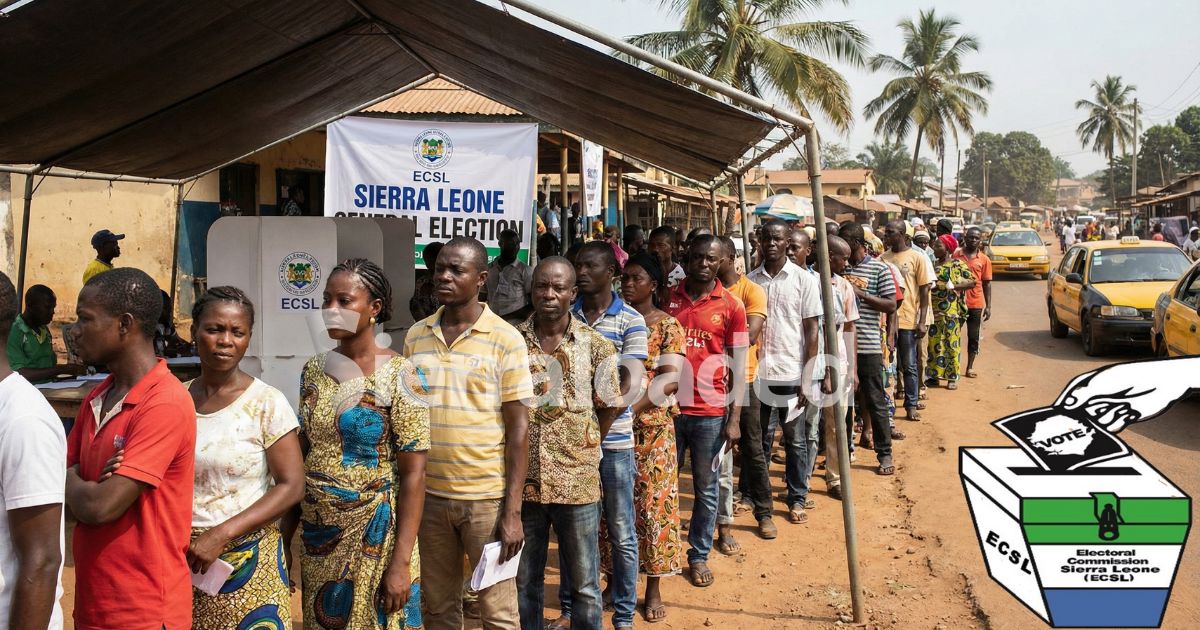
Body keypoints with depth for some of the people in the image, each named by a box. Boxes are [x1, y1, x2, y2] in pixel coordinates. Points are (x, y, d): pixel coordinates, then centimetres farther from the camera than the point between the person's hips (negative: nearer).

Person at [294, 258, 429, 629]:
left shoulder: (399, 375, -14)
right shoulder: (314, 369, 2)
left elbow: (413, 475, -14)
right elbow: (302, 454, 11)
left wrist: (401, 563, -17)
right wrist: (287, 528, 9)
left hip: (373, 536, -5)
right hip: (315, 533, 5)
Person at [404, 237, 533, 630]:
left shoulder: (505, 339, -7)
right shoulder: (415, 336, 5)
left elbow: (518, 428, -7)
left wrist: (512, 511, -11)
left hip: (487, 497, -3)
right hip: (427, 495, 4)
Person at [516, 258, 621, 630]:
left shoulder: (595, 345, -4)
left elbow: (610, 406, 3)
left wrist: (583, 449, 1)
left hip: (577, 482, -1)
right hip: (521, 480, 1)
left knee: (584, 585, 13)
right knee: (524, 582, 17)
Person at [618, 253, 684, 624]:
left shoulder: (668, 326, -1)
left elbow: (670, 380, -11)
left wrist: (633, 406, -22)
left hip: (651, 427, -3)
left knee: (652, 501, 3)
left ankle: (654, 589, 15)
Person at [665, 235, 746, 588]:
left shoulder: (731, 307, -2)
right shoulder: (668, 298, 3)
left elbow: (739, 366, 0)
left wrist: (734, 419, -5)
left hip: (710, 412, -1)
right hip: (668, 407, 2)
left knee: (705, 488, 10)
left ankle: (699, 555, 25)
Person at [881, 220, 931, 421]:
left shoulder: (917, 258, -2)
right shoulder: (883, 258, 7)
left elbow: (924, 291, -3)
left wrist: (922, 321, -8)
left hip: (908, 320, -3)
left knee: (909, 365, 6)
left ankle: (911, 405, 16)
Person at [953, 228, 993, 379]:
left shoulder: (984, 259, 4)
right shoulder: (956, 255, 2)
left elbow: (987, 284, 5)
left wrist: (988, 306, 1)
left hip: (976, 304, 1)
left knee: (973, 337, 8)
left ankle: (970, 367, 18)